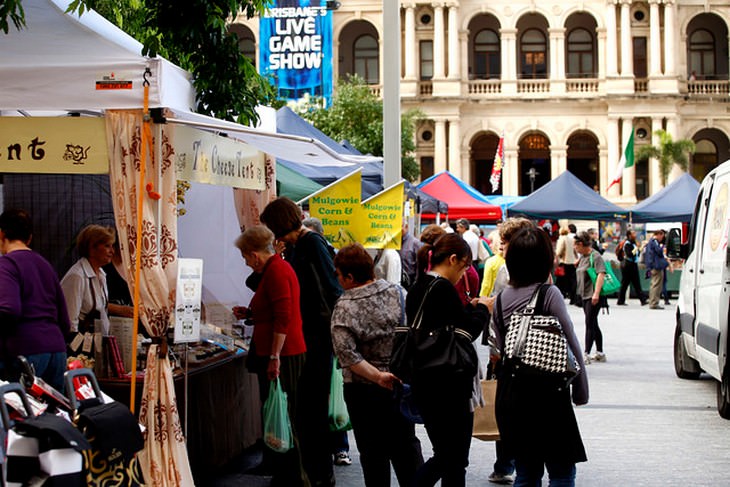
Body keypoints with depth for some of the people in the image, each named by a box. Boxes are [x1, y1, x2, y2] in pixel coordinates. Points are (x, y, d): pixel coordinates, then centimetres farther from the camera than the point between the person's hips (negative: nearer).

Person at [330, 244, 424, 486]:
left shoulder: (344, 308, -15)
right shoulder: (398, 292, -4)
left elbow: (347, 354, -23)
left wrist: (378, 376, -22)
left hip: (363, 390, -4)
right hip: (402, 384, 4)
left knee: (373, 452, 8)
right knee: (406, 446, 16)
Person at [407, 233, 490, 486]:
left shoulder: (417, 289, 11)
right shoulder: (443, 288, -17)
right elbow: (467, 331, -16)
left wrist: (469, 308, 10)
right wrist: (481, 309, 1)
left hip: (423, 384, 9)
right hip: (449, 386, -9)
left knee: (442, 456, 20)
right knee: (455, 461, 2)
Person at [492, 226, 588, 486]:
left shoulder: (502, 298, 5)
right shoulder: (549, 294, -11)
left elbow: (501, 348, 10)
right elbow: (571, 346, -8)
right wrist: (580, 392, 1)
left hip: (509, 394, 6)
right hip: (546, 393, -6)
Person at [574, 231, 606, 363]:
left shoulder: (595, 256, -14)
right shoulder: (583, 257, 13)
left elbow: (601, 274, -24)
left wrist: (596, 293, -30)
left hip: (593, 296, -10)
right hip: (585, 295, 10)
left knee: (590, 324, -11)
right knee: (593, 325, 15)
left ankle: (587, 354, -13)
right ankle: (600, 354, 23)